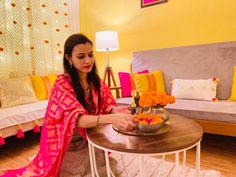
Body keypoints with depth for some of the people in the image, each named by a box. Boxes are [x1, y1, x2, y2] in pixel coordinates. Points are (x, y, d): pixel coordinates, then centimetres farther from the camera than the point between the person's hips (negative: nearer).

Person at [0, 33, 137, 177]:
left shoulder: (96, 81, -1)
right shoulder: (63, 84, -20)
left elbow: (108, 106, -6)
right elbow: (76, 118, -33)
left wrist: (116, 111, -32)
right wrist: (111, 119, -51)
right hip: (72, 147, -4)